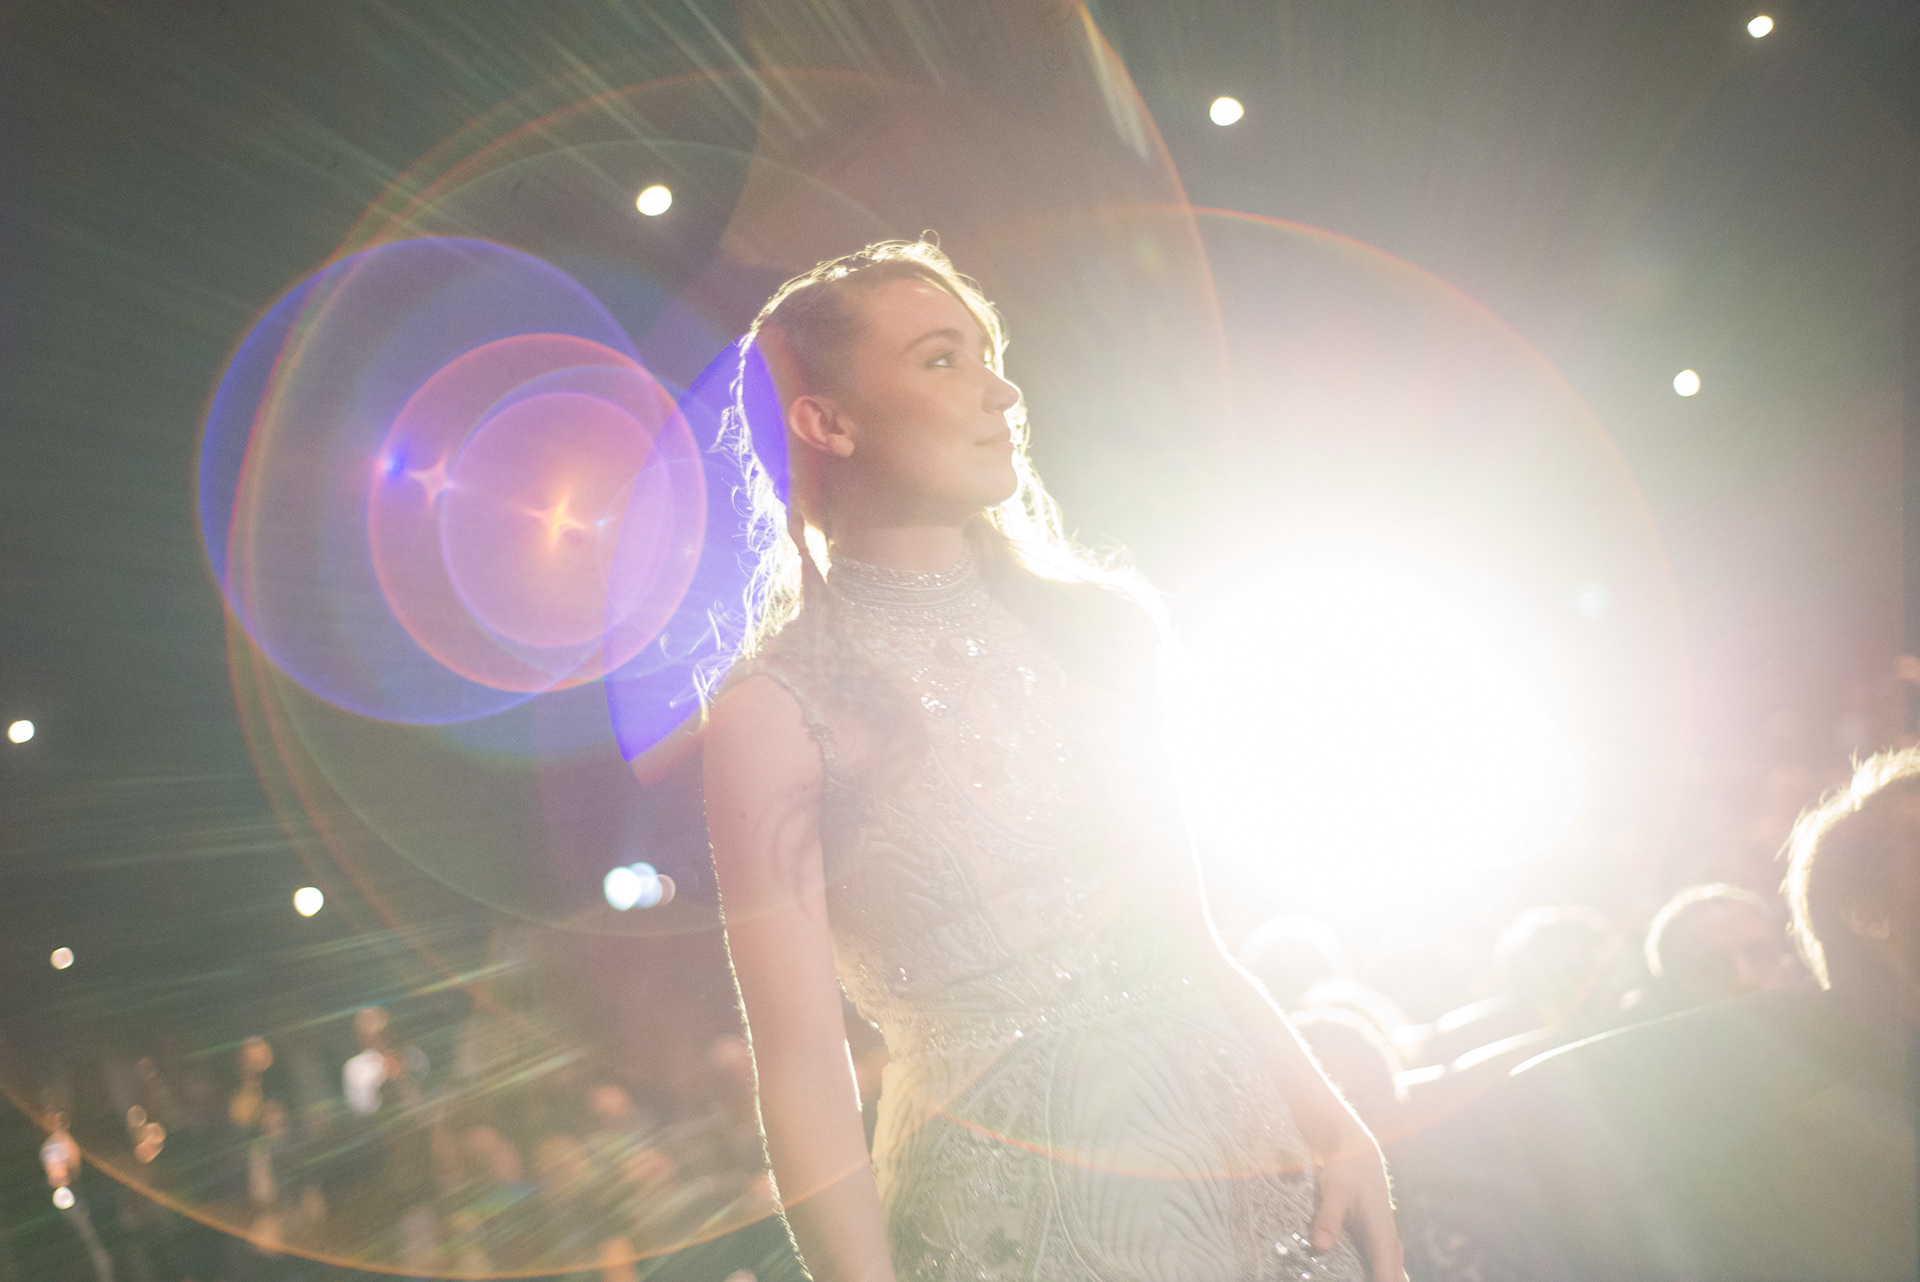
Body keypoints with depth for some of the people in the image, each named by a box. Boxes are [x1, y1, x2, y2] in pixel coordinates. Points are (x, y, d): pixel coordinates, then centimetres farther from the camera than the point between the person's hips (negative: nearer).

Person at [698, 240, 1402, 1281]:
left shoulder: (1089, 627, 7)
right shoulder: (776, 713, -9)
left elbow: (1183, 943, 10)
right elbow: (803, 1067, -11)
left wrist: (1332, 1127, 3)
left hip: (1233, 1156, 5)